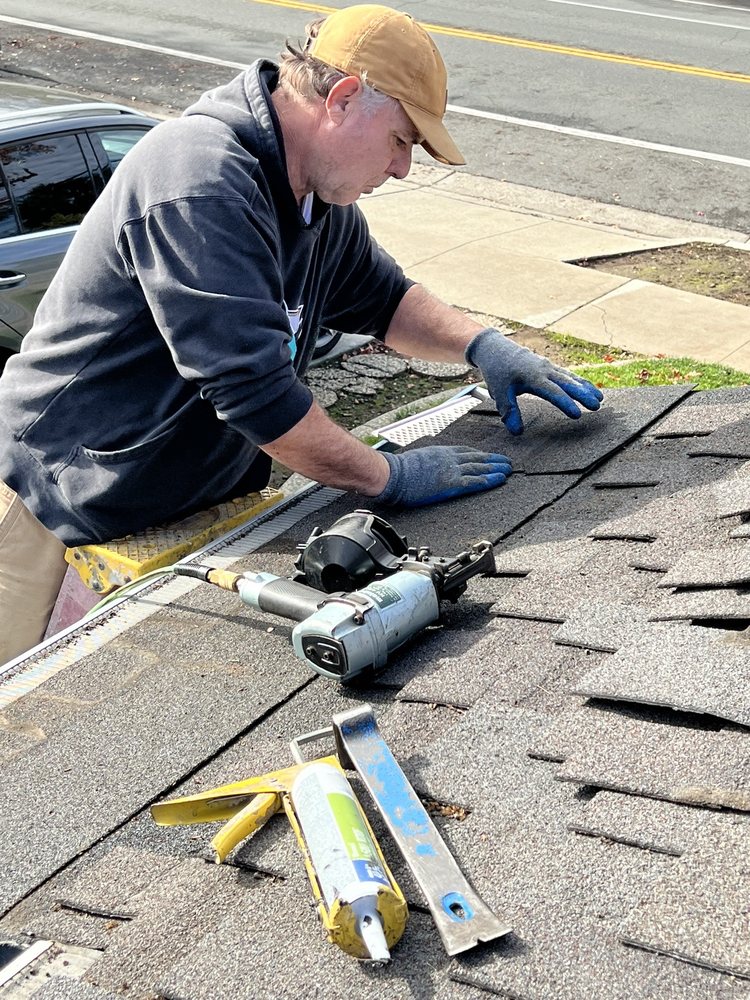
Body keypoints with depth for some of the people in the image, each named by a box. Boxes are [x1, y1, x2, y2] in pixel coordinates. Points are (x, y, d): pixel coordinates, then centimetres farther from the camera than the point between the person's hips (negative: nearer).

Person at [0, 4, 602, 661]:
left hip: (201, 503, 9)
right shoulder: (202, 186, -27)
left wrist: (482, 345, 3)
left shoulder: (321, 199, 5)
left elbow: (380, 297, 21)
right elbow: (252, 389, -31)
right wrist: (392, 477, -20)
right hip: (64, 512, -8)